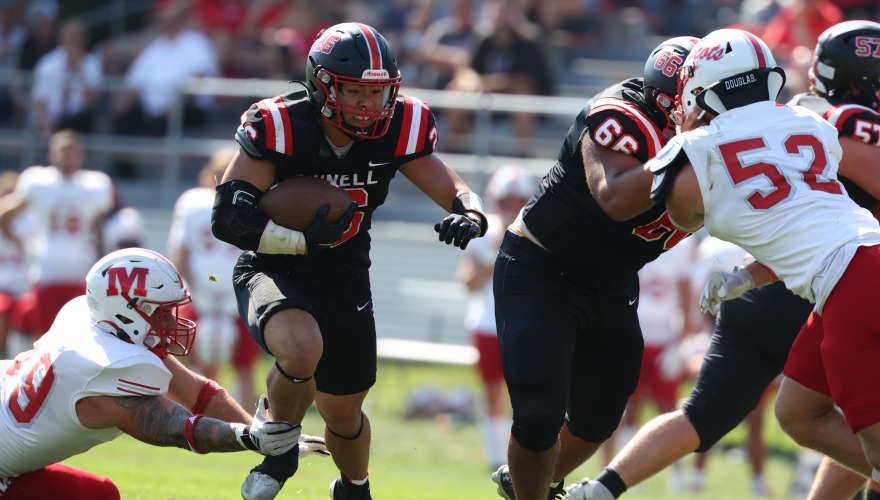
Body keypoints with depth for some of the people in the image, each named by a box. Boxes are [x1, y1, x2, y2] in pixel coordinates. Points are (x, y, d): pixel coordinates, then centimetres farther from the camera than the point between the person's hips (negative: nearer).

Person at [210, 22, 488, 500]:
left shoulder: (397, 130, -11)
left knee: (343, 411, 15)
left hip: (345, 282, 4)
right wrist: (307, 241, -31)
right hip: (274, 270, -4)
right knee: (302, 348, -36)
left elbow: (455, 190, -5)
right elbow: (228, 219, -22)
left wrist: (470, 217, -29)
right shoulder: (279, 126, -22)